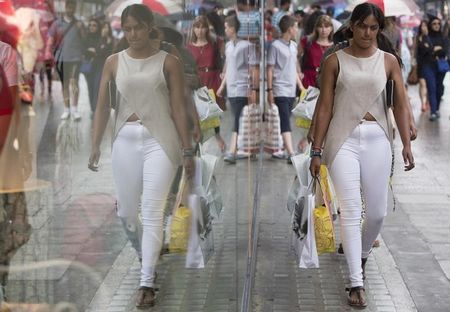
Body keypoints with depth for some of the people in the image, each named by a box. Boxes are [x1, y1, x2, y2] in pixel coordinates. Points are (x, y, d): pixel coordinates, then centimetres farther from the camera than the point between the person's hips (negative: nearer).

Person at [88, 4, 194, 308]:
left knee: (152, 213, -8)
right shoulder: (114, 62, 7)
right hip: (125, 140, 3)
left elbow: (179, 108, -1)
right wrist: (95, 146, 1)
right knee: (127, 210, 11)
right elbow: (103, 106, 7)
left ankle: (147, 282, -5)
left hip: (159, 139, -3)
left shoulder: (169, 62, 0)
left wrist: (187, 150, -2)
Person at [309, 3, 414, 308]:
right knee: (351, 211, -8)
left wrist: (407, 144, -12)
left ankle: (362, 254, 38)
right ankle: (357, 282, -4)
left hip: (377, 139, 2)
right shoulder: (335, 61, 1)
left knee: (378, 211, 7)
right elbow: (325, 107, 1)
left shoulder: (389, 61, 5)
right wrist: (317, 151, -2)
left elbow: (401, 103, -1)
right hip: (344, 139, -2)